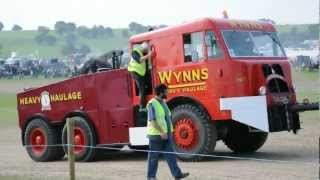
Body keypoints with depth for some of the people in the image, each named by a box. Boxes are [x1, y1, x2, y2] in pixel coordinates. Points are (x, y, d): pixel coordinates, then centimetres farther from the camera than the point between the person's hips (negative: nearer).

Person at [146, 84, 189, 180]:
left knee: (170, 154, 3)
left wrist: (169, 131, 18)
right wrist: (161, 132, -27)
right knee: (153, 156, 1)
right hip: (156, 135, -8)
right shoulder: (152, 104, -15)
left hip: (166, 135, 8)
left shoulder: (163, 102, 13)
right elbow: (152, 120, -22)